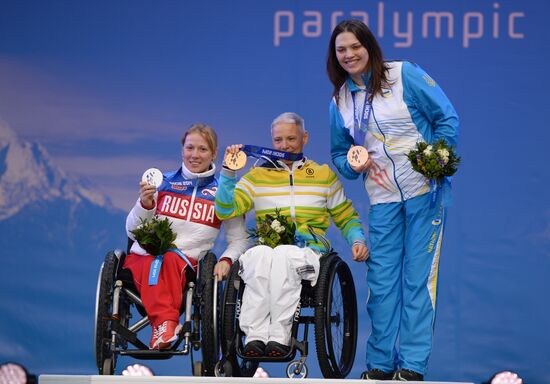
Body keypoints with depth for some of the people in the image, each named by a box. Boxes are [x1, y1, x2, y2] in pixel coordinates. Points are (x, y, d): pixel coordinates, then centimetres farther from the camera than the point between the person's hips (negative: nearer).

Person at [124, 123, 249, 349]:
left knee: (169, 258, -39)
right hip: (142, 257, 1)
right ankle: (166, 323, -59)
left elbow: (239, 240, 15)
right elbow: (132, 232, 13)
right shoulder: (162, 182, 16)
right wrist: (144, 204, -7)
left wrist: (226, 260, -7)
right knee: (153, 263, -39)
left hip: (186, 263, -1)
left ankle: (162, 330, -56)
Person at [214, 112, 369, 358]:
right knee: (260, 254, -38)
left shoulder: (324, 175, 21)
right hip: (264, 252, 1)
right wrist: (229, 171, -2)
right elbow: (225, 210, 6)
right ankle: (255, 336, -42)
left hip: (309, 252, -1)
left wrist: (357, 241, 4)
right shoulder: (257, 176, 19)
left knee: (284, 254, -39)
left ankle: (279, 336, -41)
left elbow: (346, 217, 24)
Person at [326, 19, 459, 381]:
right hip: (382, 199, 4)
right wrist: (353, 165, -3)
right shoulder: (339, 100, 9)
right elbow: (339, 151, 19)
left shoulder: (405, 75, -6)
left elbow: (448, 118, -5)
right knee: (381, 280, 4)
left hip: (425, 192, -4)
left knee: (419, 277, -4)